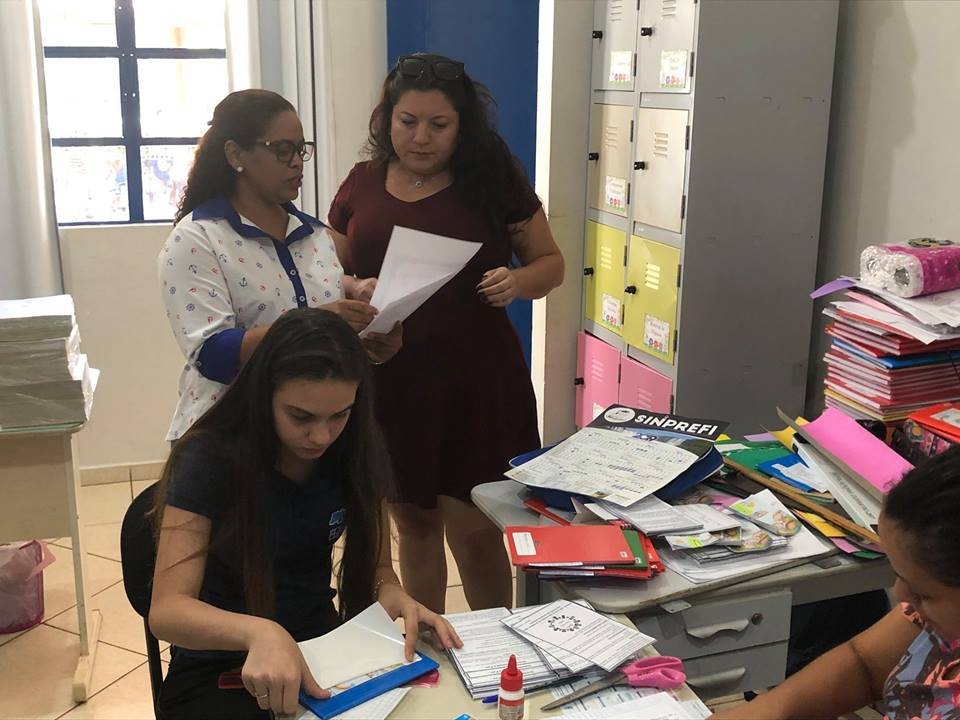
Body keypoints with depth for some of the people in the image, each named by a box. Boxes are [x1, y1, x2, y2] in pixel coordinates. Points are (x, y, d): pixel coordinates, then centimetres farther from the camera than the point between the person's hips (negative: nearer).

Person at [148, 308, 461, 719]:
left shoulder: (356, 453, -5)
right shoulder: (210, 459, -18)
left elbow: (375, 567, 4)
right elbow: (167, 610, -23)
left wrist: (395, 599, -20)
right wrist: (260, 632, -43)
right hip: (219, 673, -4)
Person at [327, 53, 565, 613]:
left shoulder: (494, 180, -2)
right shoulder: (362, 186, 6)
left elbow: (551, 263, 5)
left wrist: (517, 281, -16)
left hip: (474, 384, -3)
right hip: (390, 384, 3)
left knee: (474, 534, 2)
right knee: (414, 526, 15)